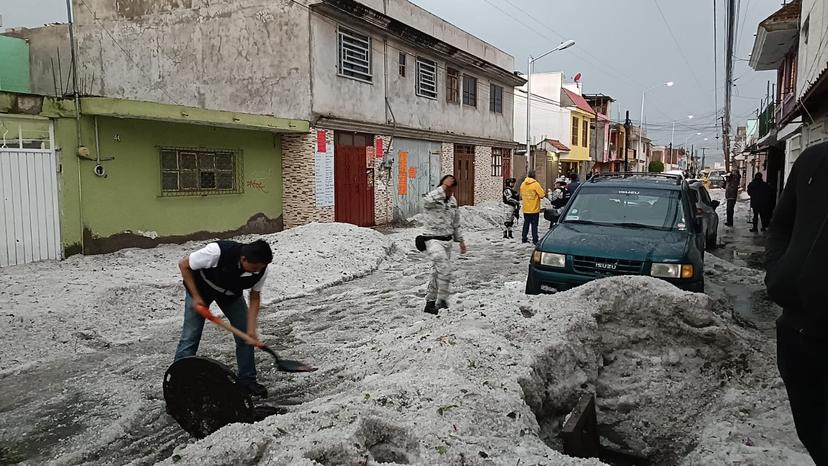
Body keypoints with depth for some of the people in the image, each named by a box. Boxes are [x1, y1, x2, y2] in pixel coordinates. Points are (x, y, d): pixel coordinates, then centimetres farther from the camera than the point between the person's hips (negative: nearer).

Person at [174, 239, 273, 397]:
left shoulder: (261, 270, -28)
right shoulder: (218, 252, -41)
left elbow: (255, 297, -12)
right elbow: (184, 265, -24)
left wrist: (251, 329, -22)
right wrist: (196, 297, -25)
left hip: (231, 293, 3)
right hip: (200, 288, -3)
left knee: (245, 335, -2)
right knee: (190, 337, -7)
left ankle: (247, 380, 12)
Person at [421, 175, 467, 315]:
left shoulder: (453, 201, 11)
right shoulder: (433, 199, -12)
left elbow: (456, 223, 20)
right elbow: (428, 201, -40)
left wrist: (460, 240, 20)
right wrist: (444, 187, -32)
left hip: (447, 240, 8)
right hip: (433, 239, -8)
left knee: (438, 271, 13)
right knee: (445, 269, -21)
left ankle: (430, 302, 24)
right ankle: (442, 300, -9)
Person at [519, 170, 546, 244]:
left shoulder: (523, 184, 3)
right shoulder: (535, 184, -15)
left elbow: (521, 195, 11)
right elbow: (542, 194, -15)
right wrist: (544, 192, 5)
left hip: (526, 209, 5)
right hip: (534, 208, -5)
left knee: (526, 223, 14)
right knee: (534, 224, 0)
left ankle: (524, 238, 17)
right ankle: (535, 240, 1)